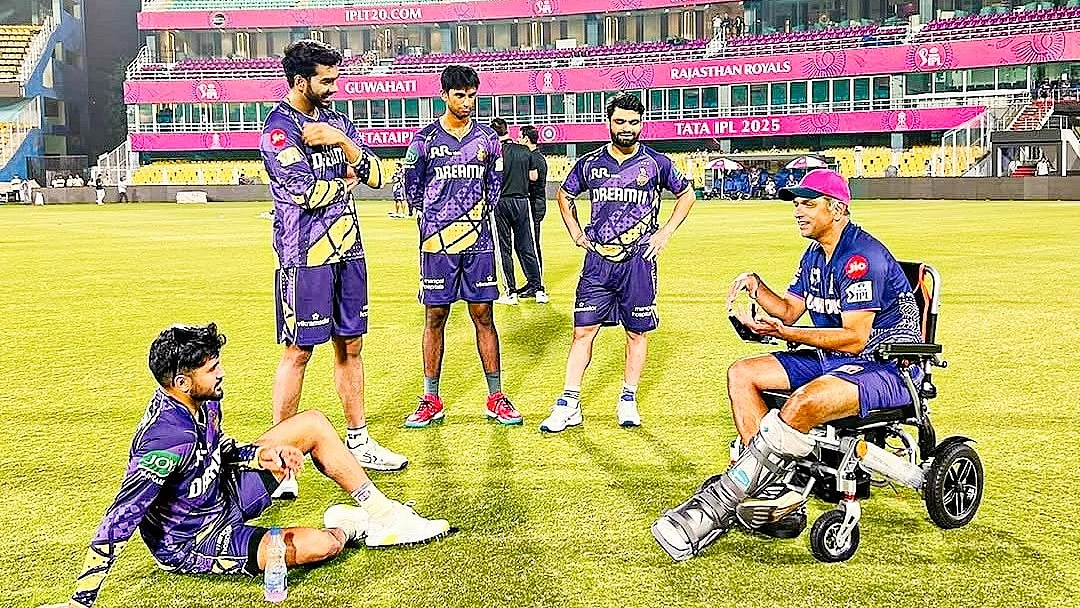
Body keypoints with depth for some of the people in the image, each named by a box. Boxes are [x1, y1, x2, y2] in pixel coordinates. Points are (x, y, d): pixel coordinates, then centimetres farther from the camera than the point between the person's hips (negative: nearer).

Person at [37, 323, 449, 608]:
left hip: (224, 497, 9)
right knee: (320, 544, -29)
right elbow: (117, 523, -36)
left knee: (314, 424, 4)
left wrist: (262, 454, -9)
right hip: (191, 544, -9)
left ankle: (382, 513, 10)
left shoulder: (203, 402, -8)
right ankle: (351, 528, 9)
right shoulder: (167, 438, -35)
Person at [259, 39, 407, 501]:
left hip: (347, 250, 7)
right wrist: (346, 182, -2)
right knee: (299, 351, -3)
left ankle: (358, 441, 23)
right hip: (305, 255, -7)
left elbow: (375, 175, 5)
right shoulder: (279, 128, -10)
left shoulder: (335, 121, 12)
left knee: (350, 345, 12)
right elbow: (307, 194, -20)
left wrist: (342, 142, -10)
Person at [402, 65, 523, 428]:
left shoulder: (487, 139, 7)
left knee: (483, 316, 4)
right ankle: (431, 401, 11)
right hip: (437, 244, -2)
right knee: (435, 318, 3)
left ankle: (496, 399, 10)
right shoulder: (425, 139, -1)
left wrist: (477, 216, 13)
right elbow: (412, 189, 8)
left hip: (478, 243, 2)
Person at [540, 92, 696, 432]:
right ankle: (569, 404, 2)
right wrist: (574, 230, 9)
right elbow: (565, 194, 21)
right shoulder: (590, 163, 4)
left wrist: (666, 232, 3)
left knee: (637, 331, 6)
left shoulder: (656, 163, 0)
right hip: (597, 259, 1)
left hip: (638, 260, -1)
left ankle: (628, 400, 18)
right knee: (583, 330, -2)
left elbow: (686, 194, 13)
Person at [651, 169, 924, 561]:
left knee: (803, 404, -37)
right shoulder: (815, 254, 13)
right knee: (741, 375, -4)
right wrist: (755, 286, -3)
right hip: (831, 360, 10)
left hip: (887, 367, -10)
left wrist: (782, 332, -29)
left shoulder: (863, 256, -18)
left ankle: (721, 503, -28)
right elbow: (790, 309, 16)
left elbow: (854, 338, -23)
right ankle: (778, 498, -13)